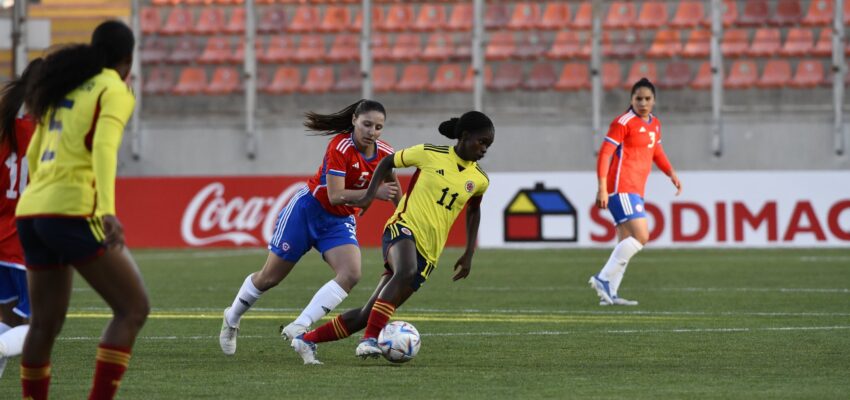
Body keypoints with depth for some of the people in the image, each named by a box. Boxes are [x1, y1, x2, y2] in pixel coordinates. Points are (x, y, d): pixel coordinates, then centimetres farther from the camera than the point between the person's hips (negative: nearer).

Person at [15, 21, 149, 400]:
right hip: (72, 211, -8)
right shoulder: (115, 91, -2)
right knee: (133, 308, -3)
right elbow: (104, 147, -20)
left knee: (45, 322, 15)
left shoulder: (66, 87, 20)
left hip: (32, 211, 8)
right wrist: (106, 210, -31)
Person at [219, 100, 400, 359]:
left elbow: (393, 191, 10)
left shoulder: (385, 153, -8)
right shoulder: (341, 146, -26)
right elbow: (335, 195, -30)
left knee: (351, 274, -23)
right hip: (308, 209, -5)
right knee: (269, 277, 6)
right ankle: (231, 320, 33)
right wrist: (374, 193, -38)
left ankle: (298, 328, -21)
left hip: (340, 221, 5)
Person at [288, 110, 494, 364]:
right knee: (406, 272, -41)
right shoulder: (431, 155, -3)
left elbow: (473, 210, 26)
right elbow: (388, 163, 12)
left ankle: (306, 341, 13)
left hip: (428, 252, 4)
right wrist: (370, 195, 0)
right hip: (404, 228, -4)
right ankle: (370, 339, -38)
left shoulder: (479, 180, 6)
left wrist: (469, 254, 20)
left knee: (367, 315, -1)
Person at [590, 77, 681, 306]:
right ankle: (603, 279, -15)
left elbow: (657, 152, 30)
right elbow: (605, 153, -13)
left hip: (636, 191, 9)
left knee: (626, 243, 8)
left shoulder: (654, 124, 15)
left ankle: (609, 294, 9)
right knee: (641, 236, -18)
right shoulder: (623, 123, -10)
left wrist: (672, 174, 14)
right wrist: (602, 189, -19)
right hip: (621, 189, -9)